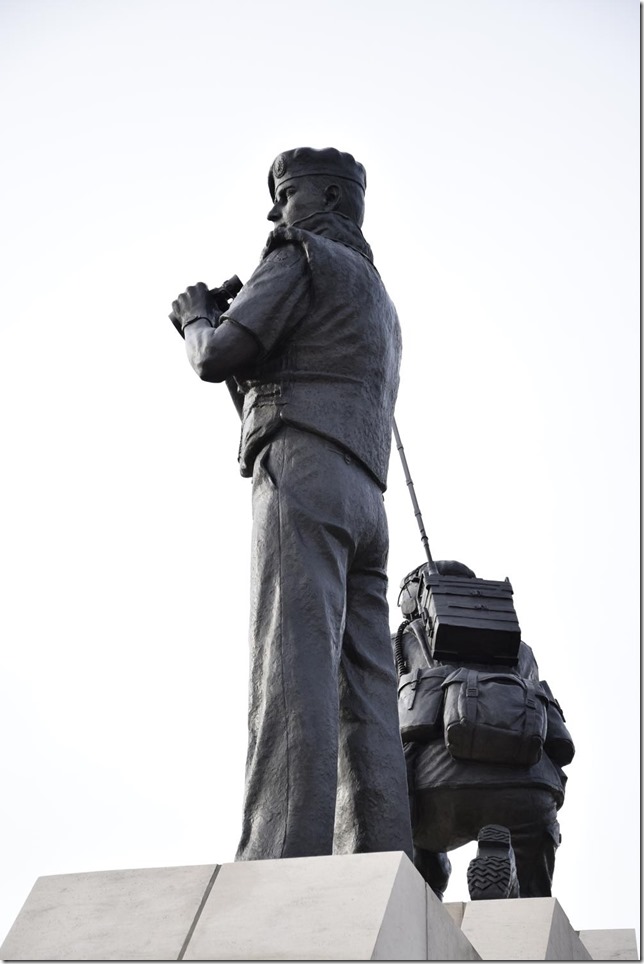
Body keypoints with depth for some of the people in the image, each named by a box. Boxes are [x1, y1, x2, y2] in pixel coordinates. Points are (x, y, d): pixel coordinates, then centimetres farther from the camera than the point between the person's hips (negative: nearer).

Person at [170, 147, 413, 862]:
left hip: (305, 478, -8)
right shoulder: (380, 305, 35)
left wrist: (197, 320, 20)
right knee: (363, 696, -4)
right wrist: (227, 329, 32)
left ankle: (282, 864, -28)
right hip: (364, 498, 9)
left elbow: (218, 357, -2)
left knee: (293, 673, -20)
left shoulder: (303, 256, 8)